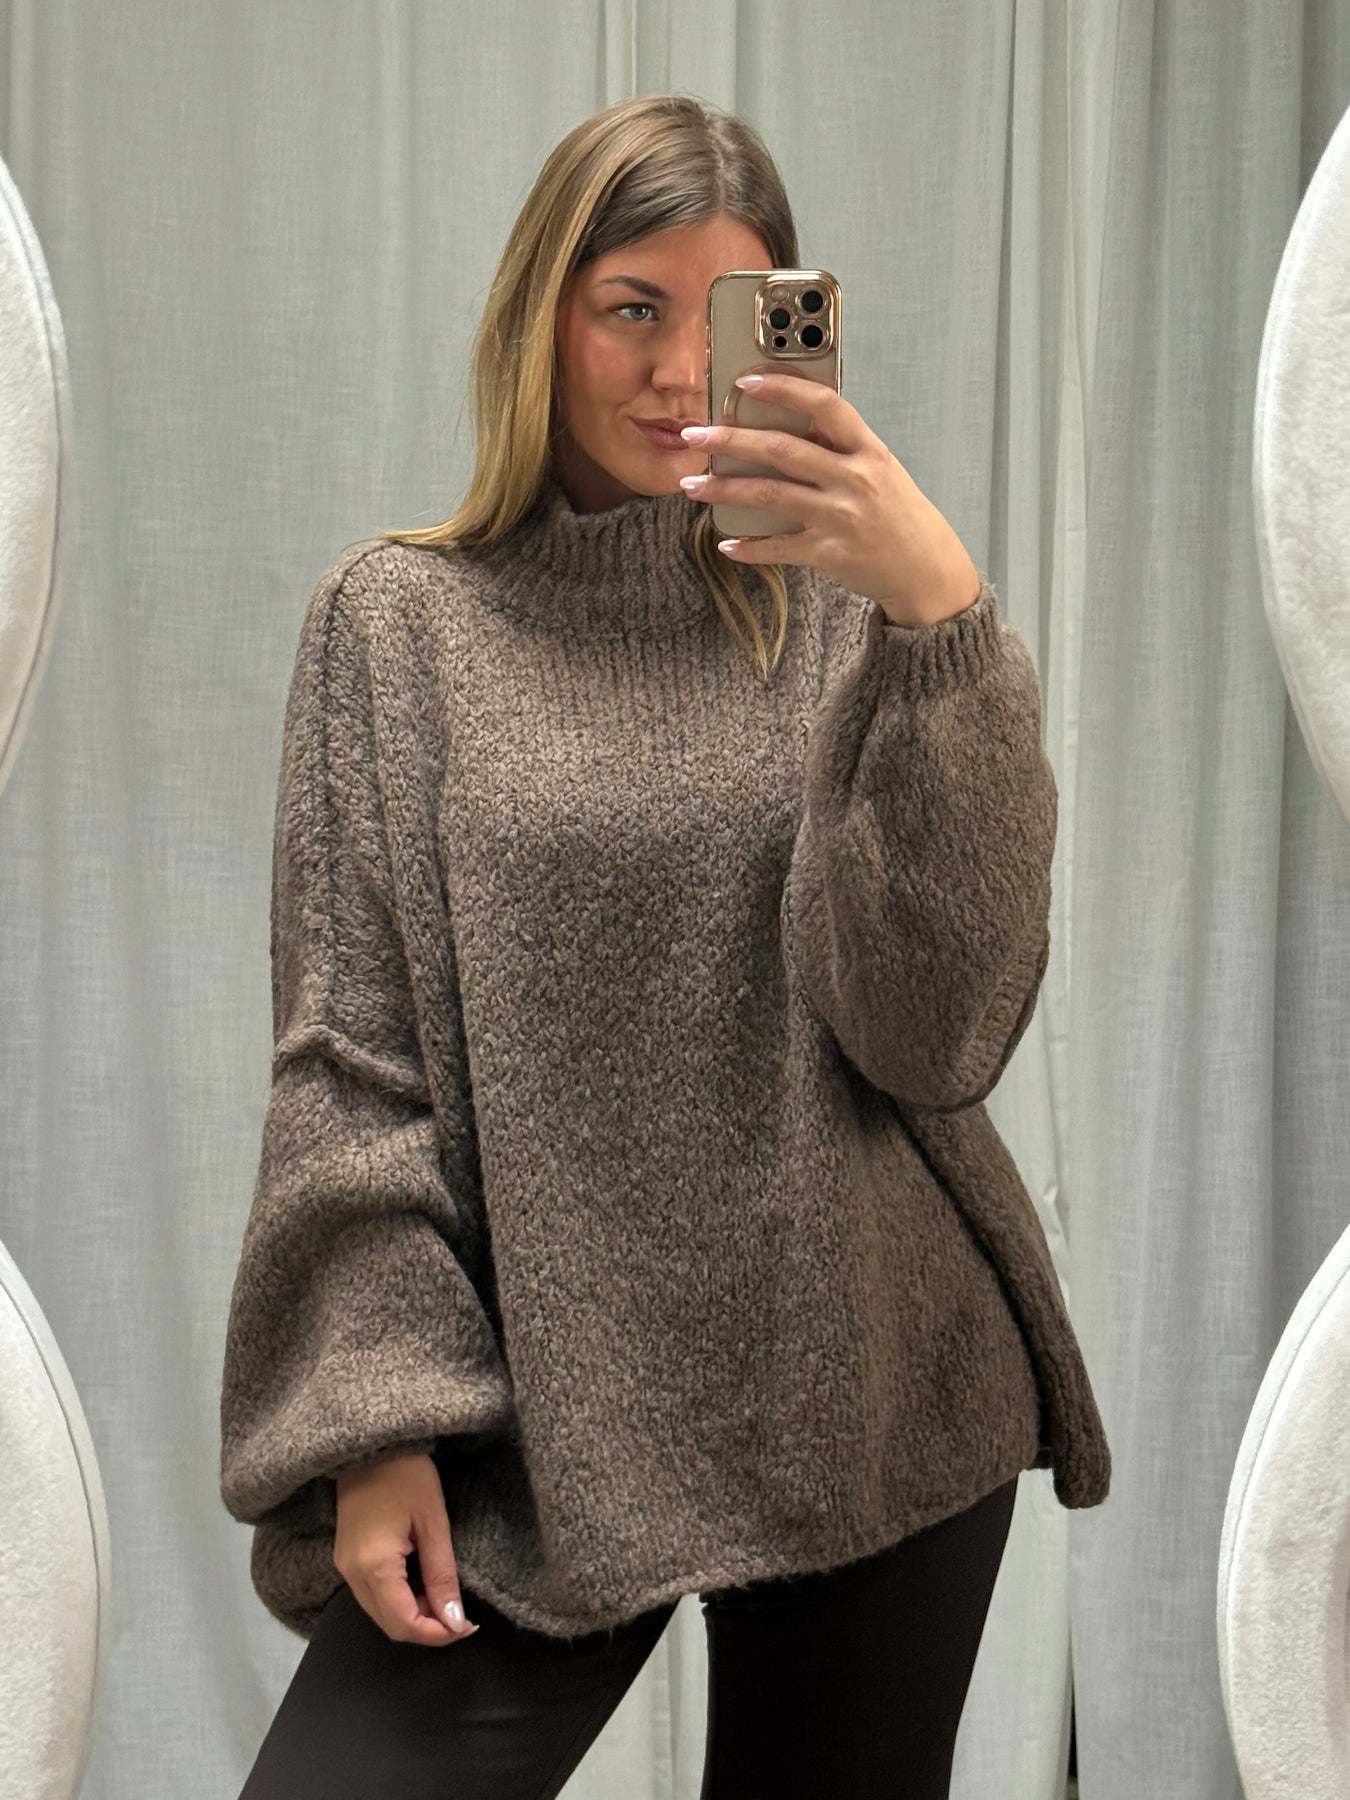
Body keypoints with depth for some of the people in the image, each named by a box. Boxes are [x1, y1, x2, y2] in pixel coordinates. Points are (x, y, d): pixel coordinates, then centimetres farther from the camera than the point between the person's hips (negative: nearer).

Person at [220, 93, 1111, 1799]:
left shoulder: (842, 611, 2)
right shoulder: (399, 617, 3)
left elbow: (938, 1027, -9)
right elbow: (346, 1067, 1)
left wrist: (942, 622, -19)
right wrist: (380, 1424, -7)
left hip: (875, 1406, 1)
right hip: (539, 1425, 0)